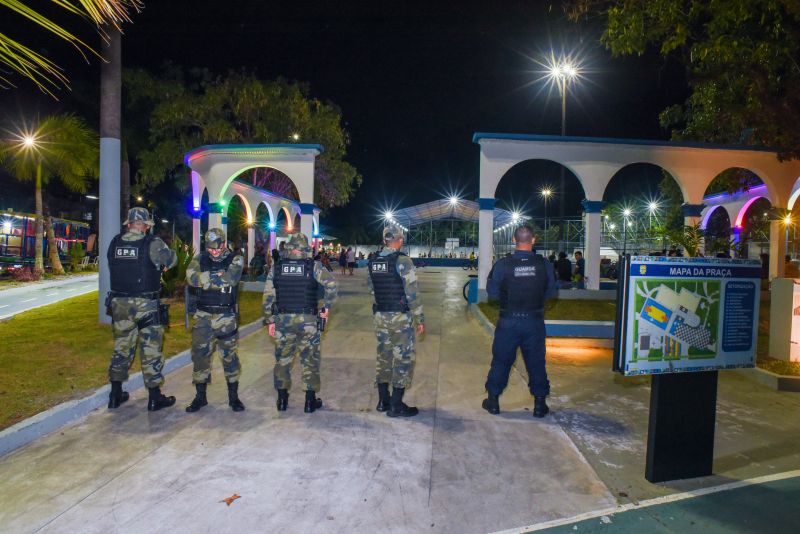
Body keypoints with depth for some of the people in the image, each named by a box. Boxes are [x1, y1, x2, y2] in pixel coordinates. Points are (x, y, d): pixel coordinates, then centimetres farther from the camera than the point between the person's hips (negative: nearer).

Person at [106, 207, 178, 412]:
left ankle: (115, 394, 26)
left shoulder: (115, 243, 2)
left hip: (119, 303, 5)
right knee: (151, 350, 4)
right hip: (146, 305, -5)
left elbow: (112, 268, 8)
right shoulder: (152, 243, -11)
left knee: (121, 348, 17)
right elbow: (171, 260, 2)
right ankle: (154, 397, 10)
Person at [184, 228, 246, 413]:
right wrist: (218, 277, -21)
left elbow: (231, 278, -22)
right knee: (200, 354, 6)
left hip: (227, 317, -2)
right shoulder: (200, 259, 4)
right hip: (203, 316, 2)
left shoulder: (235, 259, -3)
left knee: (230, 356, 6)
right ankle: (200, 396, 22)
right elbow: (191, 277, -15)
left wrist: (205, 279, -16)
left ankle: (233, 396, 19)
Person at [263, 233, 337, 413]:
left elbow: (268, 297, 4)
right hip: (308, 320, -2)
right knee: (309, 361, 8)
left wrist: (270, 320, 10)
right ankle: (310, 401, 14)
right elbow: (331, 283, -15)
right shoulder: (313, 266, -3)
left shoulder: (276, 267, 4)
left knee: (282, 359, 15)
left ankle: (282, 400, 23)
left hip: (282, 319, 2)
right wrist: (327, 307, -4)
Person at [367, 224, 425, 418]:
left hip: (380, 316, 6)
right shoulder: (403, 261, -15)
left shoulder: (373, 262, 4)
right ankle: (396, 406, 6)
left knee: (383, 356, 16)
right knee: (403, 359, 3)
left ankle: (383, 401, 25)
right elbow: (412, 293, -16)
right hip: (400, 317, -6)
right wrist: (420, 319, -9)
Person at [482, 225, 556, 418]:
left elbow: (492, 292, -6)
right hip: (535, 321, 1)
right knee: (536, 362, 14)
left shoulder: (502, 265, -14)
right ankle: (539, 404, 23)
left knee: (501, 360, 13)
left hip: (508, 321, -1)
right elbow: (551, 291, 2)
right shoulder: (543, 264, -10)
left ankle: (493, 400, 23)